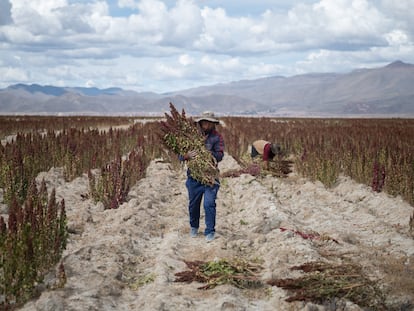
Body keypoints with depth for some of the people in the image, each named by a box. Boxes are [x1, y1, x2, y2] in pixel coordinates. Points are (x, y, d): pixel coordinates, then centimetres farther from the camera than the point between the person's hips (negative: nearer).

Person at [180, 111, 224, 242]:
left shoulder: (217, 137, -2)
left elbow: (219, 156, -13)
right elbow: (181, 155, -1)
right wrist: (187, 156, -25)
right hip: (194, 176, 2)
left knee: (209, 204, -11)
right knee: (193, 204, 14)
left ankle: (210, 231, 2)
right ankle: (194, 227, 37)